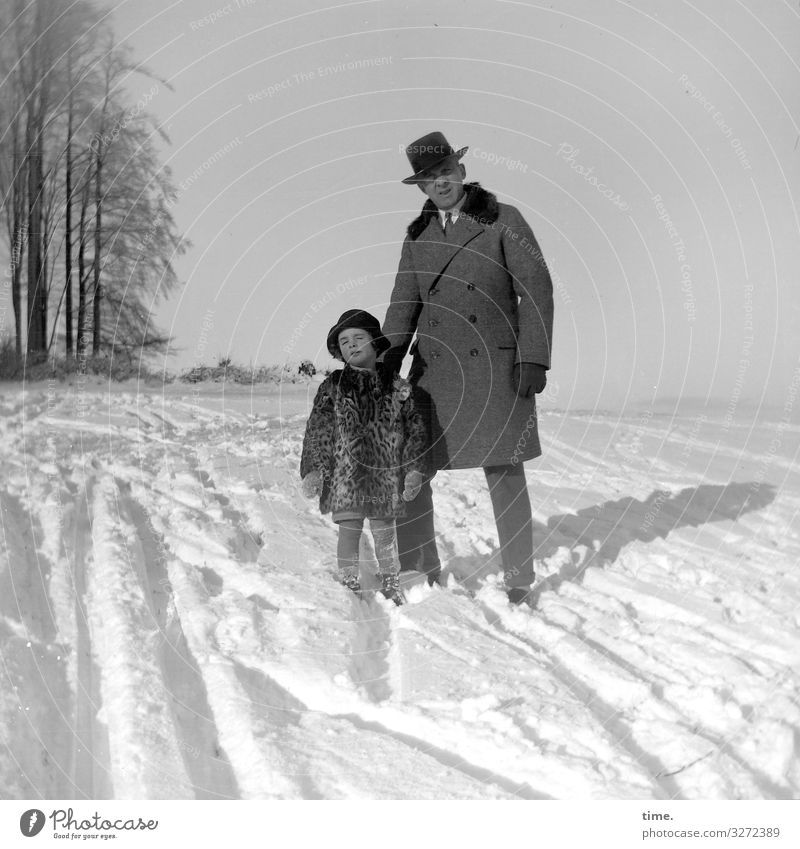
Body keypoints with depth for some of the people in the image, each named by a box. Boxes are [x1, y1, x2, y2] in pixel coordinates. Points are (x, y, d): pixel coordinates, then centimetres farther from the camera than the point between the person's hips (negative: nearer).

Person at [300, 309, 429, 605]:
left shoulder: (397, 387, 2)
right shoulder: (332, 387, 0)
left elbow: (416, 429, 3)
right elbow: (316, 431, 0)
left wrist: (414, 469, -4)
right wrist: (312, 470, -7)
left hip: (386, 474, 1)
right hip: (345, 475, -1)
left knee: (385, 532, 10)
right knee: (349, 531, 4)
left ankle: (391, 586, 26)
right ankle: (350, 587, 18)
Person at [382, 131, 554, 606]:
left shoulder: (504, 220, 1)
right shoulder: (418, 234, 14)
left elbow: (536, 290, -3)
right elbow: (405, 303, 12)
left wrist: (534, 359, -10)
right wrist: (389, 360, -3)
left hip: (496, 369, -4)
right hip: (435, 371, 4)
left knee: (505, 475, 1)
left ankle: (520, 582, 14)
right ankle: (422, 571, 18)